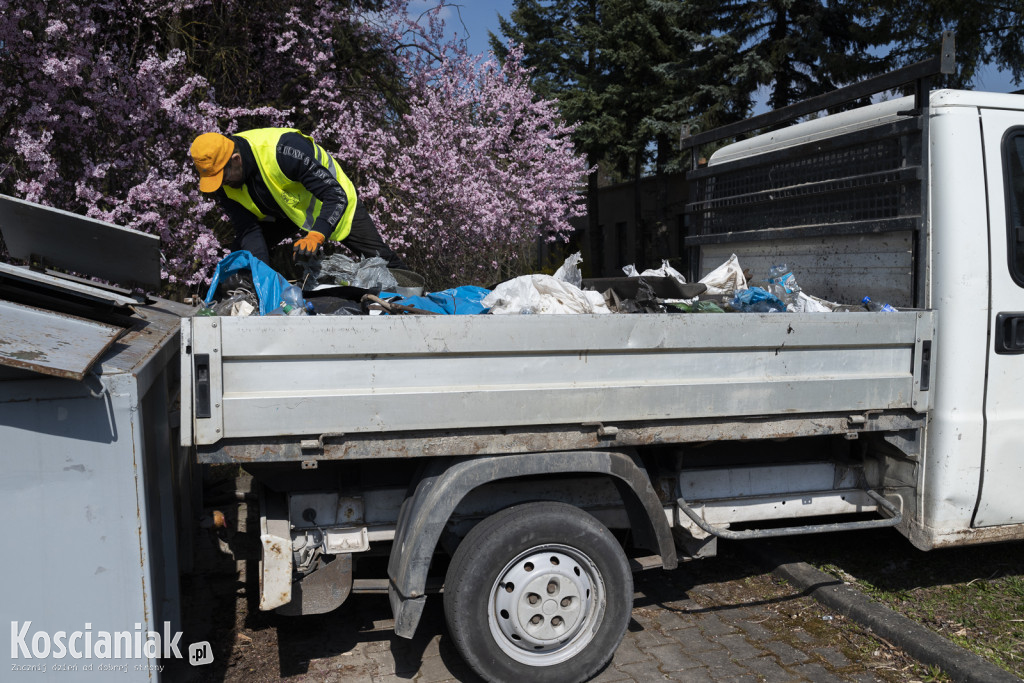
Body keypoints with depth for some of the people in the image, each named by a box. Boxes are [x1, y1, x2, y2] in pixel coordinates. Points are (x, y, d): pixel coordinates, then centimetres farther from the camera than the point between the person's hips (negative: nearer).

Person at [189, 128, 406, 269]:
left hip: (331, 202, -5)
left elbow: (337, 197, -40)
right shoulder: (221, 180, -22)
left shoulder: (284, 150, -41)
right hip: (280, 212, 5)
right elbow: (248, 229, -20)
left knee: (379, 257, -5)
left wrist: (316, 236, -55)